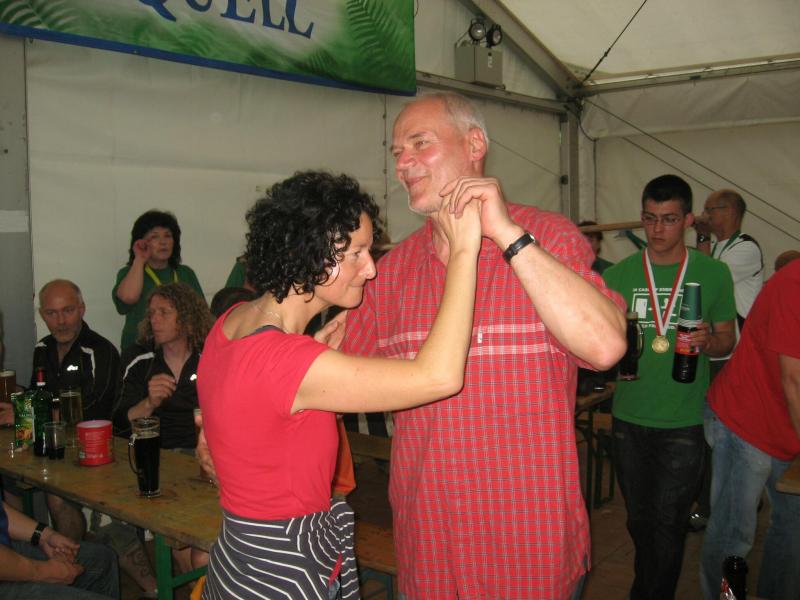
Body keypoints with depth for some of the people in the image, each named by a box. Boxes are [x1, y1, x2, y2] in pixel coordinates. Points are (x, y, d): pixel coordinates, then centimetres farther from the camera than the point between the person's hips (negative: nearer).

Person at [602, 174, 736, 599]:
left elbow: (727, 339, 5)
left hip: (684, 422, -2)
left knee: (667, 527, 3)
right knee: (639, 521, 18)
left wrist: (709, 341, -17)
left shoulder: (714, 273, -1)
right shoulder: (618, 275, 1)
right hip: (629, 418, 2)